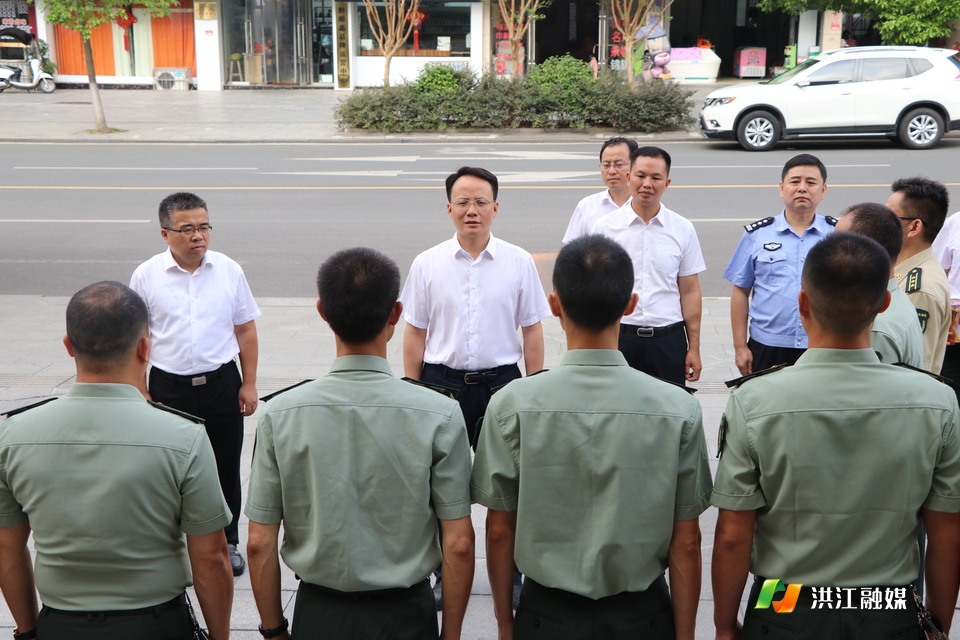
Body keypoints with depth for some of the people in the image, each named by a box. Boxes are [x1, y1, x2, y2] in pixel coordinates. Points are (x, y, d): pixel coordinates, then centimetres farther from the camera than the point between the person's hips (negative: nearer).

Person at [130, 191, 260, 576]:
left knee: (225, 468, 11)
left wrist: (249, 383, 4)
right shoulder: (146, 277, -4)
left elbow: (245, 329, 6)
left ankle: (227, 542, 29)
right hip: (169, 387, -1)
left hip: (222, 383, 1)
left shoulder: (229, 271, 0)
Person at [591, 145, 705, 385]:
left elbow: (690, 292, 7)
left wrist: (694, 348, 5)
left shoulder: (683, 229, 5)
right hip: (618, 336, -1)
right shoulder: (604, 226, 1)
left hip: (668, 339, 1)